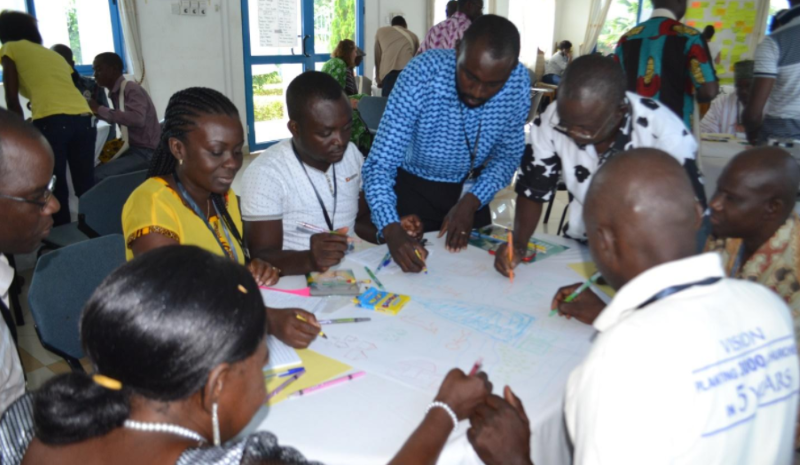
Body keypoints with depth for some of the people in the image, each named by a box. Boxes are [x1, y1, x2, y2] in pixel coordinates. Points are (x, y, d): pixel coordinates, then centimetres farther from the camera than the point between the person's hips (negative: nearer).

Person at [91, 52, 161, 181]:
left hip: (146, 153, -8)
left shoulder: (132, 89, -12)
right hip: (133, 149, 9)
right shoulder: (115, 93, 13)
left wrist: (99, 109, -21)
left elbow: (137, 119, -29)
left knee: (98, 175, -21)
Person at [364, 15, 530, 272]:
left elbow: (508, 155, -7)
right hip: (414, 187, -3)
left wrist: (471, 202, -22)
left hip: (471, 189, 3)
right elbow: (381, 163, -32)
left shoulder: (519, 81, -20)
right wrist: (391, 229, -47)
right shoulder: (421, 75, -30)